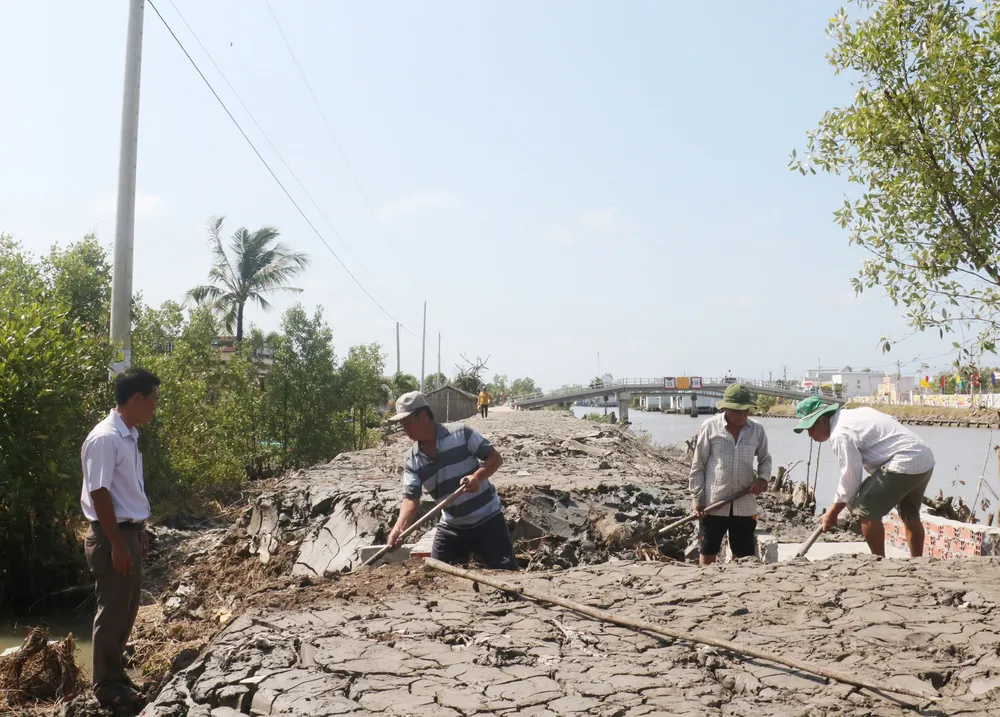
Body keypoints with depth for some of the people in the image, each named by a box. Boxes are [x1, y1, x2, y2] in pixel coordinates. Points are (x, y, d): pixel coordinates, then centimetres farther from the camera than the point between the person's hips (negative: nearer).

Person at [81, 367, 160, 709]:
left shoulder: (130, 436, 9)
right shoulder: (105, 438, -20)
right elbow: (99, 493, -21)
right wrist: (117, 544, -19)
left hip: (130, 531, 9)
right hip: (112, 537, -9)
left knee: (126, 610, 17)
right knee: (112, 613, 2)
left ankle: (116, 675, 30)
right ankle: (108, 686, 16)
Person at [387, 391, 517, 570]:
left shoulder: (461, 433, -15)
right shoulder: (411, 459, -3)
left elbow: (495, 458, -10)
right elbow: (411, 498, -11)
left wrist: (477, 476, -30)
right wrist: (399, 527, -30)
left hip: (487, 520, -4)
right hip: (451, 527, 4)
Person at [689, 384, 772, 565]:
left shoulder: (757, 430, 1)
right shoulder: (710, 427, -6)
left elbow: (765, 459, 16)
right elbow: (697, 466, -3)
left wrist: (762, 479, -6)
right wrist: (697, 499, -6)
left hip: (745, 505, 2)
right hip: (713, 504, -2)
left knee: (744, 556, 10)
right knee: (707, 554, 7)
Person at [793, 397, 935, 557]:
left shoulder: (840, 434, -15)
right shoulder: (852, 414, 15)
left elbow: (850, 478, -13)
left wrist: (832, 513, -3)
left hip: (905, 464, -11)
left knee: (865, 509, -5)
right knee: (910, 514, 25)